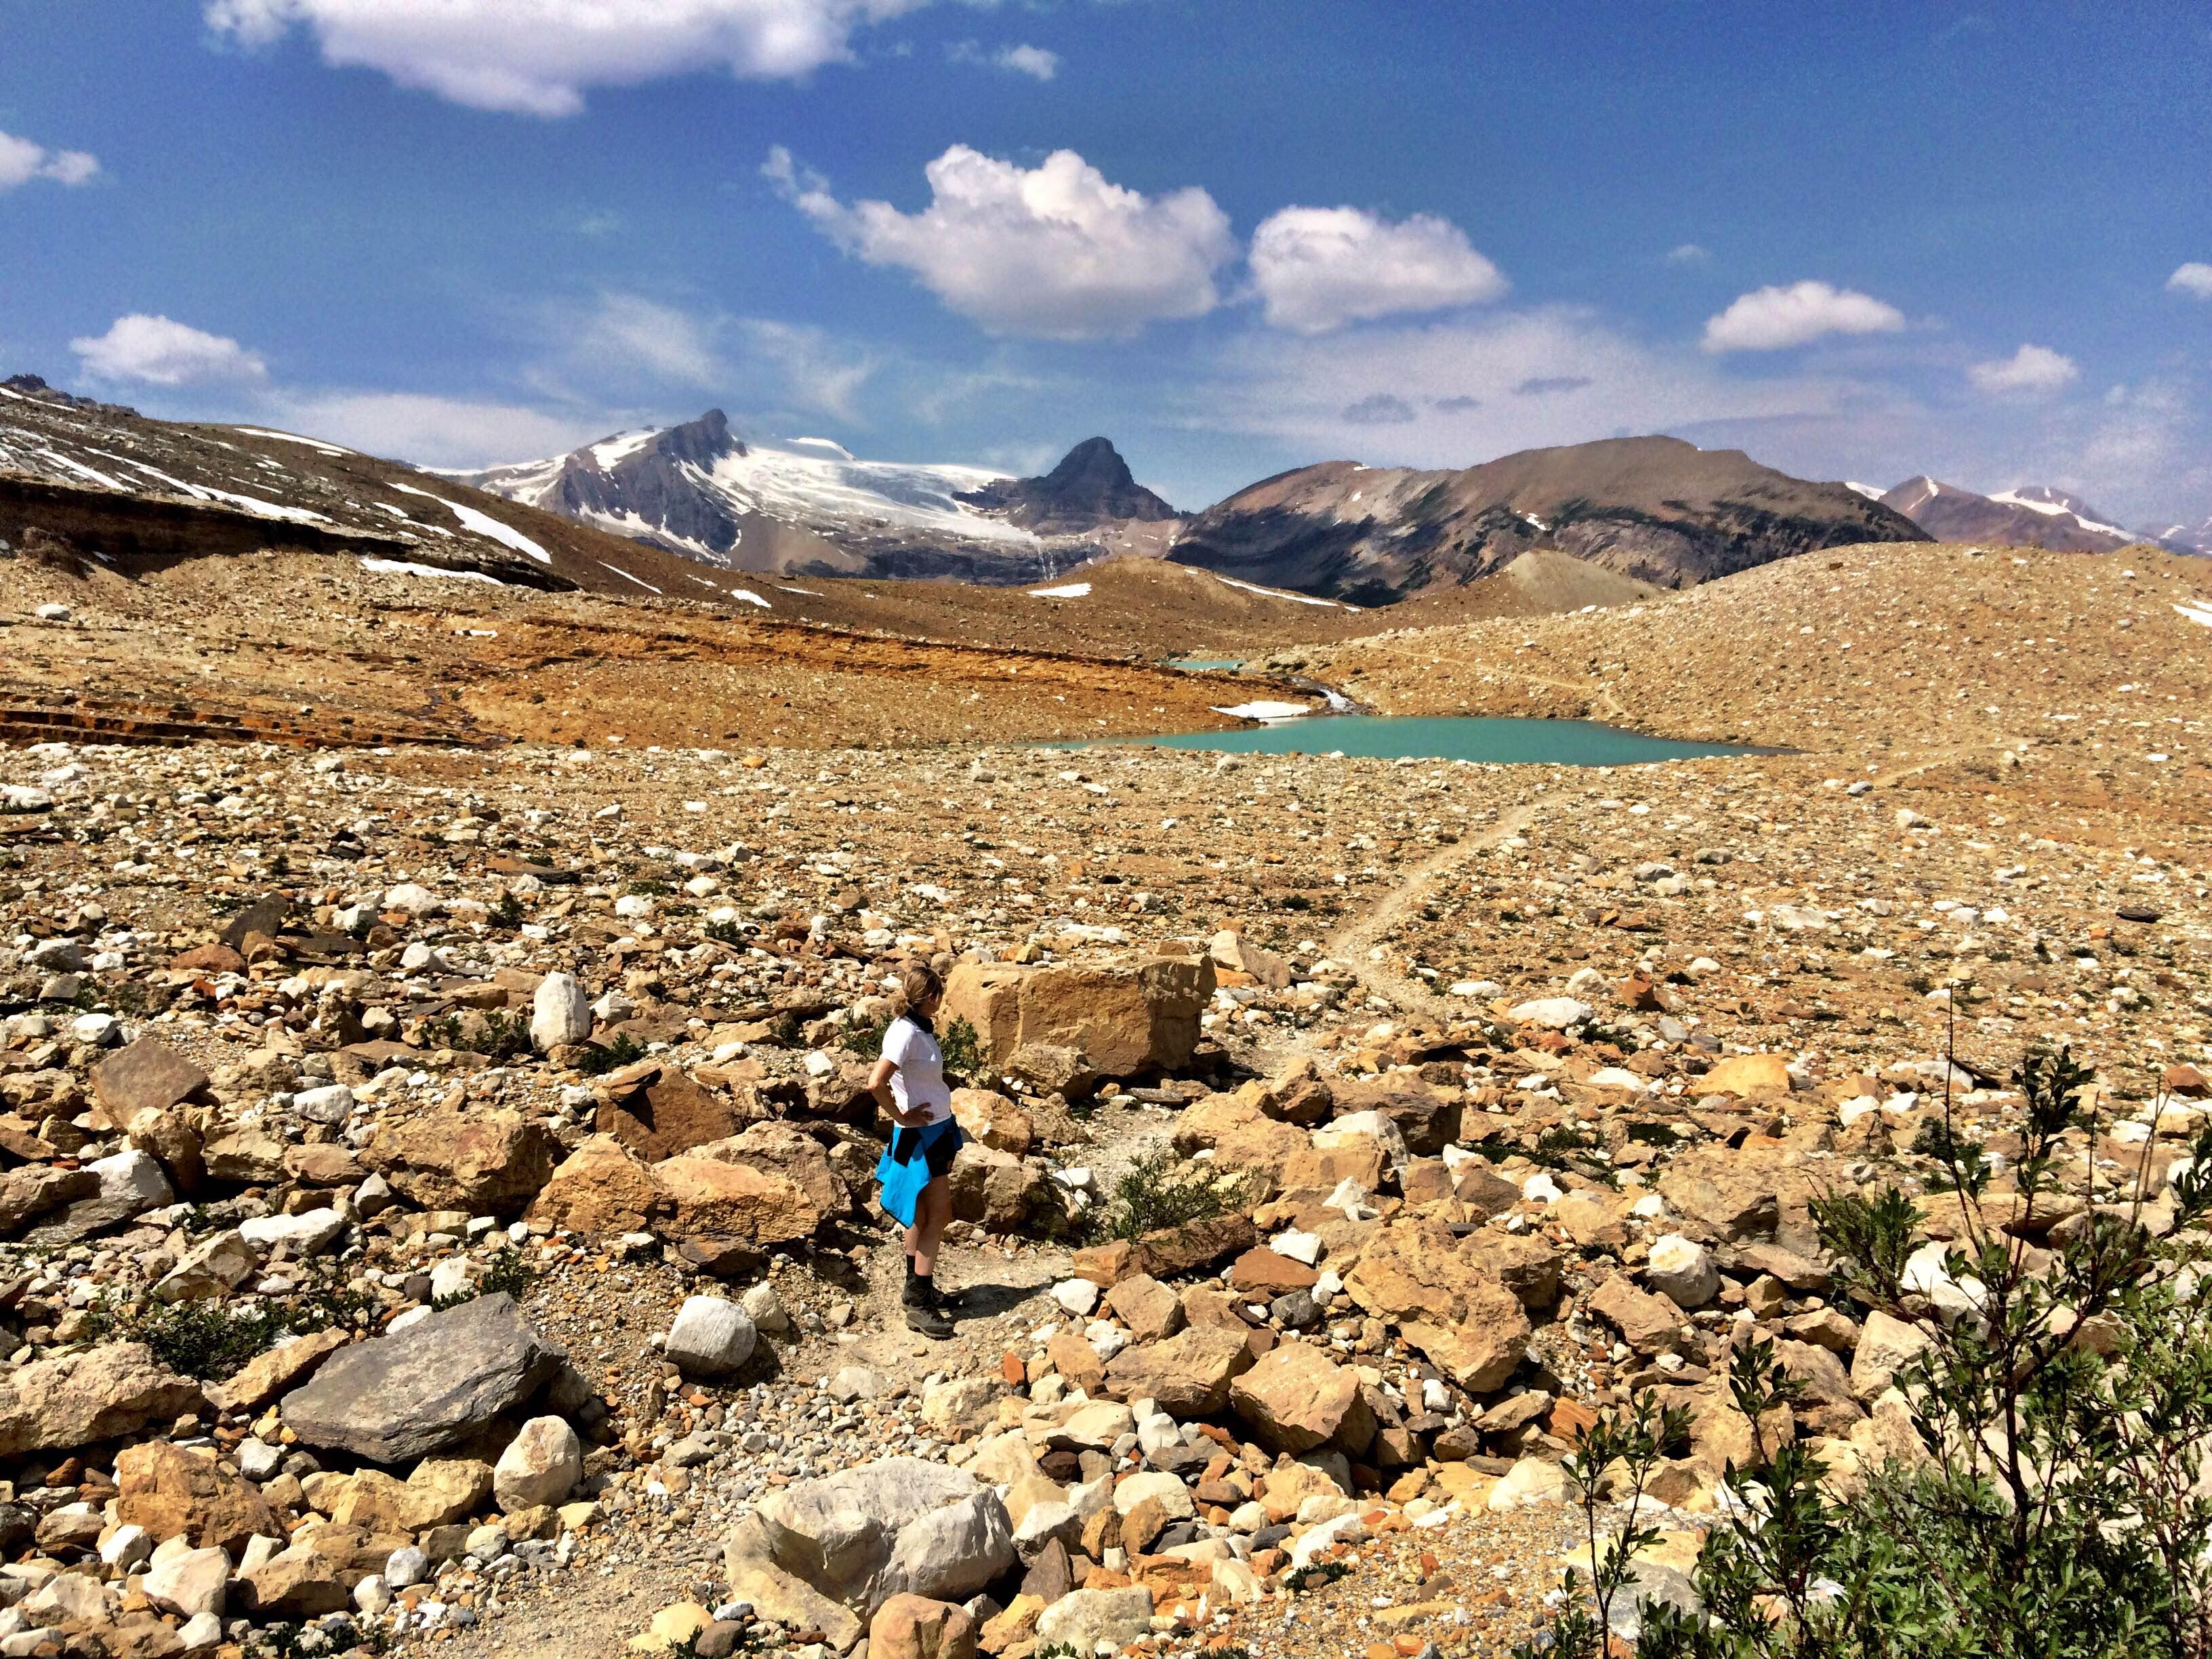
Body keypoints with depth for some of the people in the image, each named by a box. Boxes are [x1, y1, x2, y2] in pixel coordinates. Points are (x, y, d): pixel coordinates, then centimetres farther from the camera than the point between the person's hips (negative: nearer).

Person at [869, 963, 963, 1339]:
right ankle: (920, 1305, 1)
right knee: (936, 1216, -5)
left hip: (938, 1129, 9)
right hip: (920, 1135, -9)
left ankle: (917, 1289, 28)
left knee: (923, 1215, 16)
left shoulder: (921, 1029, 6)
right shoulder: (904, 1033, -22)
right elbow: (875, 1084, -30)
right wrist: (902, 1117, -18)